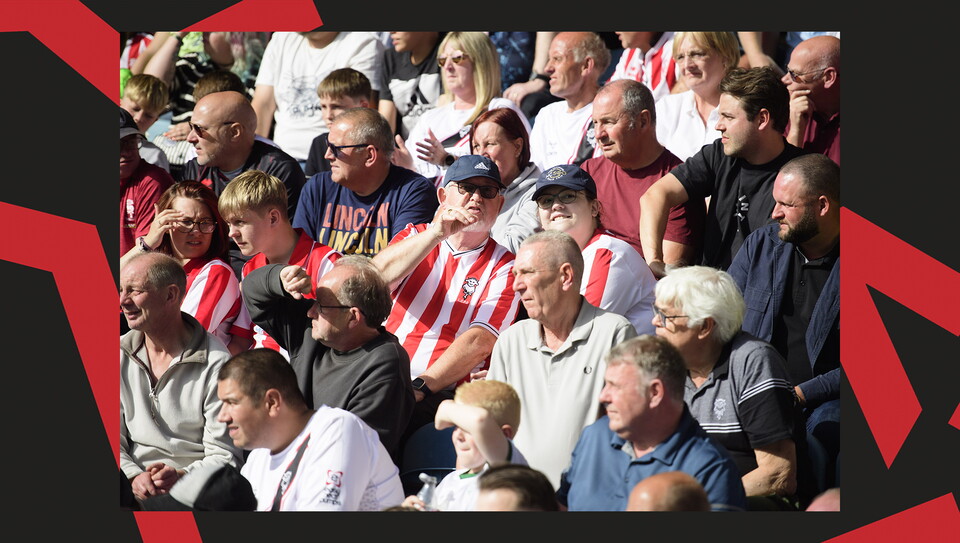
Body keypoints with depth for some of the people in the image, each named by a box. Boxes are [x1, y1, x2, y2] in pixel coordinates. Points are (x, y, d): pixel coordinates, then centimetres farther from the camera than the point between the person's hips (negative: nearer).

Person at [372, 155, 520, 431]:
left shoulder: (503, 266, 7)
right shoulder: (417, 237, 17)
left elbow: (480, 341, -8)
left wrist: (420, 387, -21)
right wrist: (436, 234, -17)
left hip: (444, 389, -3)